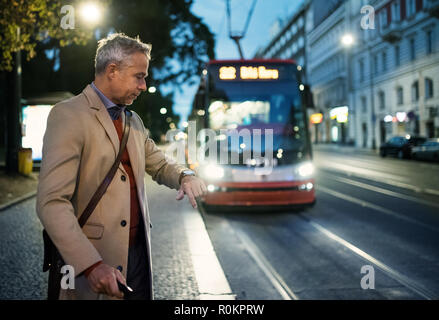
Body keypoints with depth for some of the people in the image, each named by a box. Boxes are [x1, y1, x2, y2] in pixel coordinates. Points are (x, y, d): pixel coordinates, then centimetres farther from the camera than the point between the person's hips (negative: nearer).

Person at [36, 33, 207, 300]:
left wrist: (185, 177, 0)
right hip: (95, 258, -7)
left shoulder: (133, 120, 15)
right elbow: (52, 202, -19)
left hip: (139, 251, 7)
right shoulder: (69, 115, -11)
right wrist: (91, 265, -29)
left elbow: (159, 164, 25)